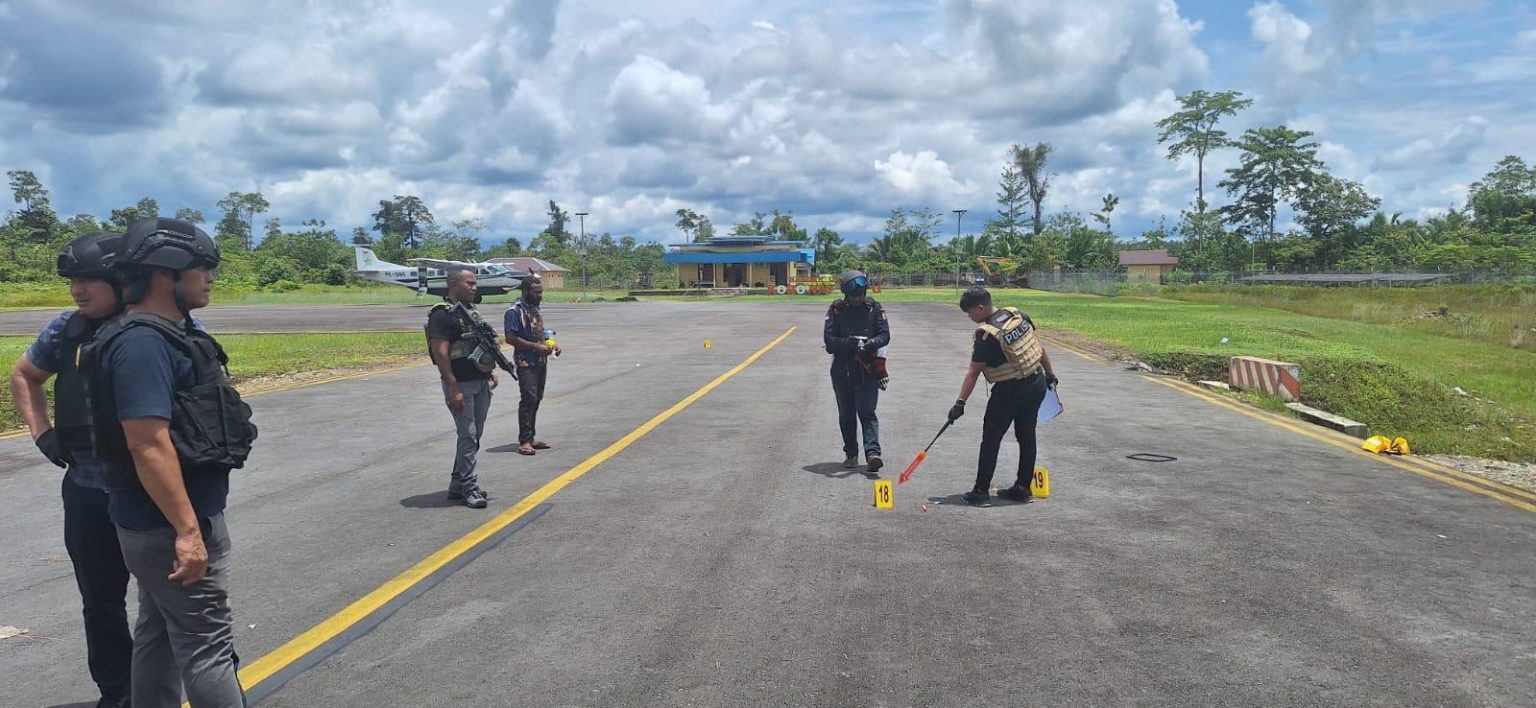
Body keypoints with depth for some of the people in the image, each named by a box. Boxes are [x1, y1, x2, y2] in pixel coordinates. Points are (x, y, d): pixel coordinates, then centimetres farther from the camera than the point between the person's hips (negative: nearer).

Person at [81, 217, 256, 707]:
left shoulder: (166, 333, 10)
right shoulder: (143, 343, -21)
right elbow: (149, 446, -27)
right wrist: (188, 529, -27)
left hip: (159, 523, 10)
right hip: (171, 525, -10)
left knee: (160, 633, 18)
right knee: (208, 646, -4)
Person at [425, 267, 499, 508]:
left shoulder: (471, 310, 15)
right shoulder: (442, 315, -13)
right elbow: (441, 354, -19)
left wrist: (491, 371, 17)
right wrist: (454, 389, -23)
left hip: (481, 383, 9)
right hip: (461, 385, -9)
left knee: (474, 436, 11)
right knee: (468, 436, -8)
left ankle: (458, 485, 20)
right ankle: (469, 487, -1)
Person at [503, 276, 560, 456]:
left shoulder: (536, 309, 15)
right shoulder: (515, 311, -12)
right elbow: (511, 338, -18)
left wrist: (552, 345, 7)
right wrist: (536, 347, -20)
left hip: (541, 362, 8)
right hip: (526, 363, -8)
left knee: (537, 399, 10)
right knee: (529, 399, -13)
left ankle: (531, 437, 18)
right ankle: (524, 441, -10)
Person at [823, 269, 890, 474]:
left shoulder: (874, 308, 0)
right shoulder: (836, 309, -1)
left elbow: (884, 335, -3)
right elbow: (829, 339, -7)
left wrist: (871, 343, -24)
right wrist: (850, 342, -23)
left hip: (867, 369, -2)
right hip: (842, 369, 2)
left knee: (867, 412, -12)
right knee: (846, 414, 11)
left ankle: (872, 453, -21)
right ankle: (851, 454, 24)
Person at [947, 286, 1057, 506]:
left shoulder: (987, 335, -19)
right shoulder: (1017, 314, 1)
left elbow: (973, 372, -18)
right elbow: (1039, 346, 10)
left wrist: (960, 403, -15)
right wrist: (1050, 374, 20)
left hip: (1010, 391, -8)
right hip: (1037, 384, 8)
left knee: (991, 438, 1)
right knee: (1026, 436, 13)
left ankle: (981, 491, 4)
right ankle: (1022, 488, 20)